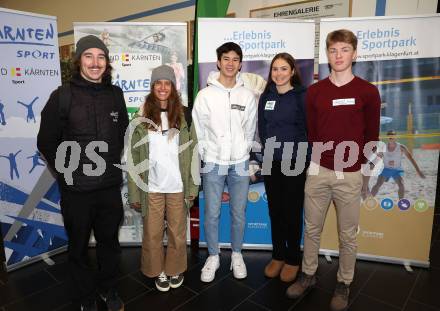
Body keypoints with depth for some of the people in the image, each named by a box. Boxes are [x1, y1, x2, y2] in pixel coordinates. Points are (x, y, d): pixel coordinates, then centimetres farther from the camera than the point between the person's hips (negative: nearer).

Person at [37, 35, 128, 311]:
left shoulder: (115, 94, 3)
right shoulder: (63, 96, -6)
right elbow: (46, 141, 0)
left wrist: (114, 164, 9)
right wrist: (66, 172, -1)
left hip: (110, 187, 3)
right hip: (76, 190, -2)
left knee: (109, 242, 17)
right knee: (79, 247, 14)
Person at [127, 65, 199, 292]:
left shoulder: (183, 116, 0)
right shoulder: (142, 117, -1)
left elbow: (191, 153, 2)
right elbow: (134, 157, -1)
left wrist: (192, 186, -1)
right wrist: (134, 192, -2)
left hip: (177, 187, 0)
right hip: (151, 187, 0)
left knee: (178, 234, 12)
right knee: (153, 234, 12)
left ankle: (176, 269, 36)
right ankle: (159, 271, 35)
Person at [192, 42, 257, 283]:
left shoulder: (247, 96, 3)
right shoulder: (205, 95, -2)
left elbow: (250, 130, 8)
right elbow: (199, 131, 0)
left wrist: (242, 152, 5)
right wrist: (205, 156, -1)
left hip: (240, 163, 1)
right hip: (213, 163, -1)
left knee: (239, 213, 10)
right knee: (212, 213, 7)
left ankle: (236, 254, 31)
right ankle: (213, 256, 27)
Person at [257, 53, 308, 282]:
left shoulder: (302, 96, -6)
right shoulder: (265, 96, 8)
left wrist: (303, 157, -8)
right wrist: (267, 149, 6)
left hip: (295, 162, -4)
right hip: (271, 162, 4)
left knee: (292, 212, 7)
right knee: (275, 211, 12)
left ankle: (293, 259, 25)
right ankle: (278, 256, 29)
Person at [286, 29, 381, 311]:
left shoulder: (368, 92, -2)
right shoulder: (315, 91, 5)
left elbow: (372, 137, 1)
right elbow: (311, 132, 9)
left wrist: (353, 161, -3)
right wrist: (319, 159, 3)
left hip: (350, 176, -2)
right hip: (318, 171, 3)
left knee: (347, 235, 11)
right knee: (311, 229, 13)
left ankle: (344, 285, 31)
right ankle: (308, 275, 33)